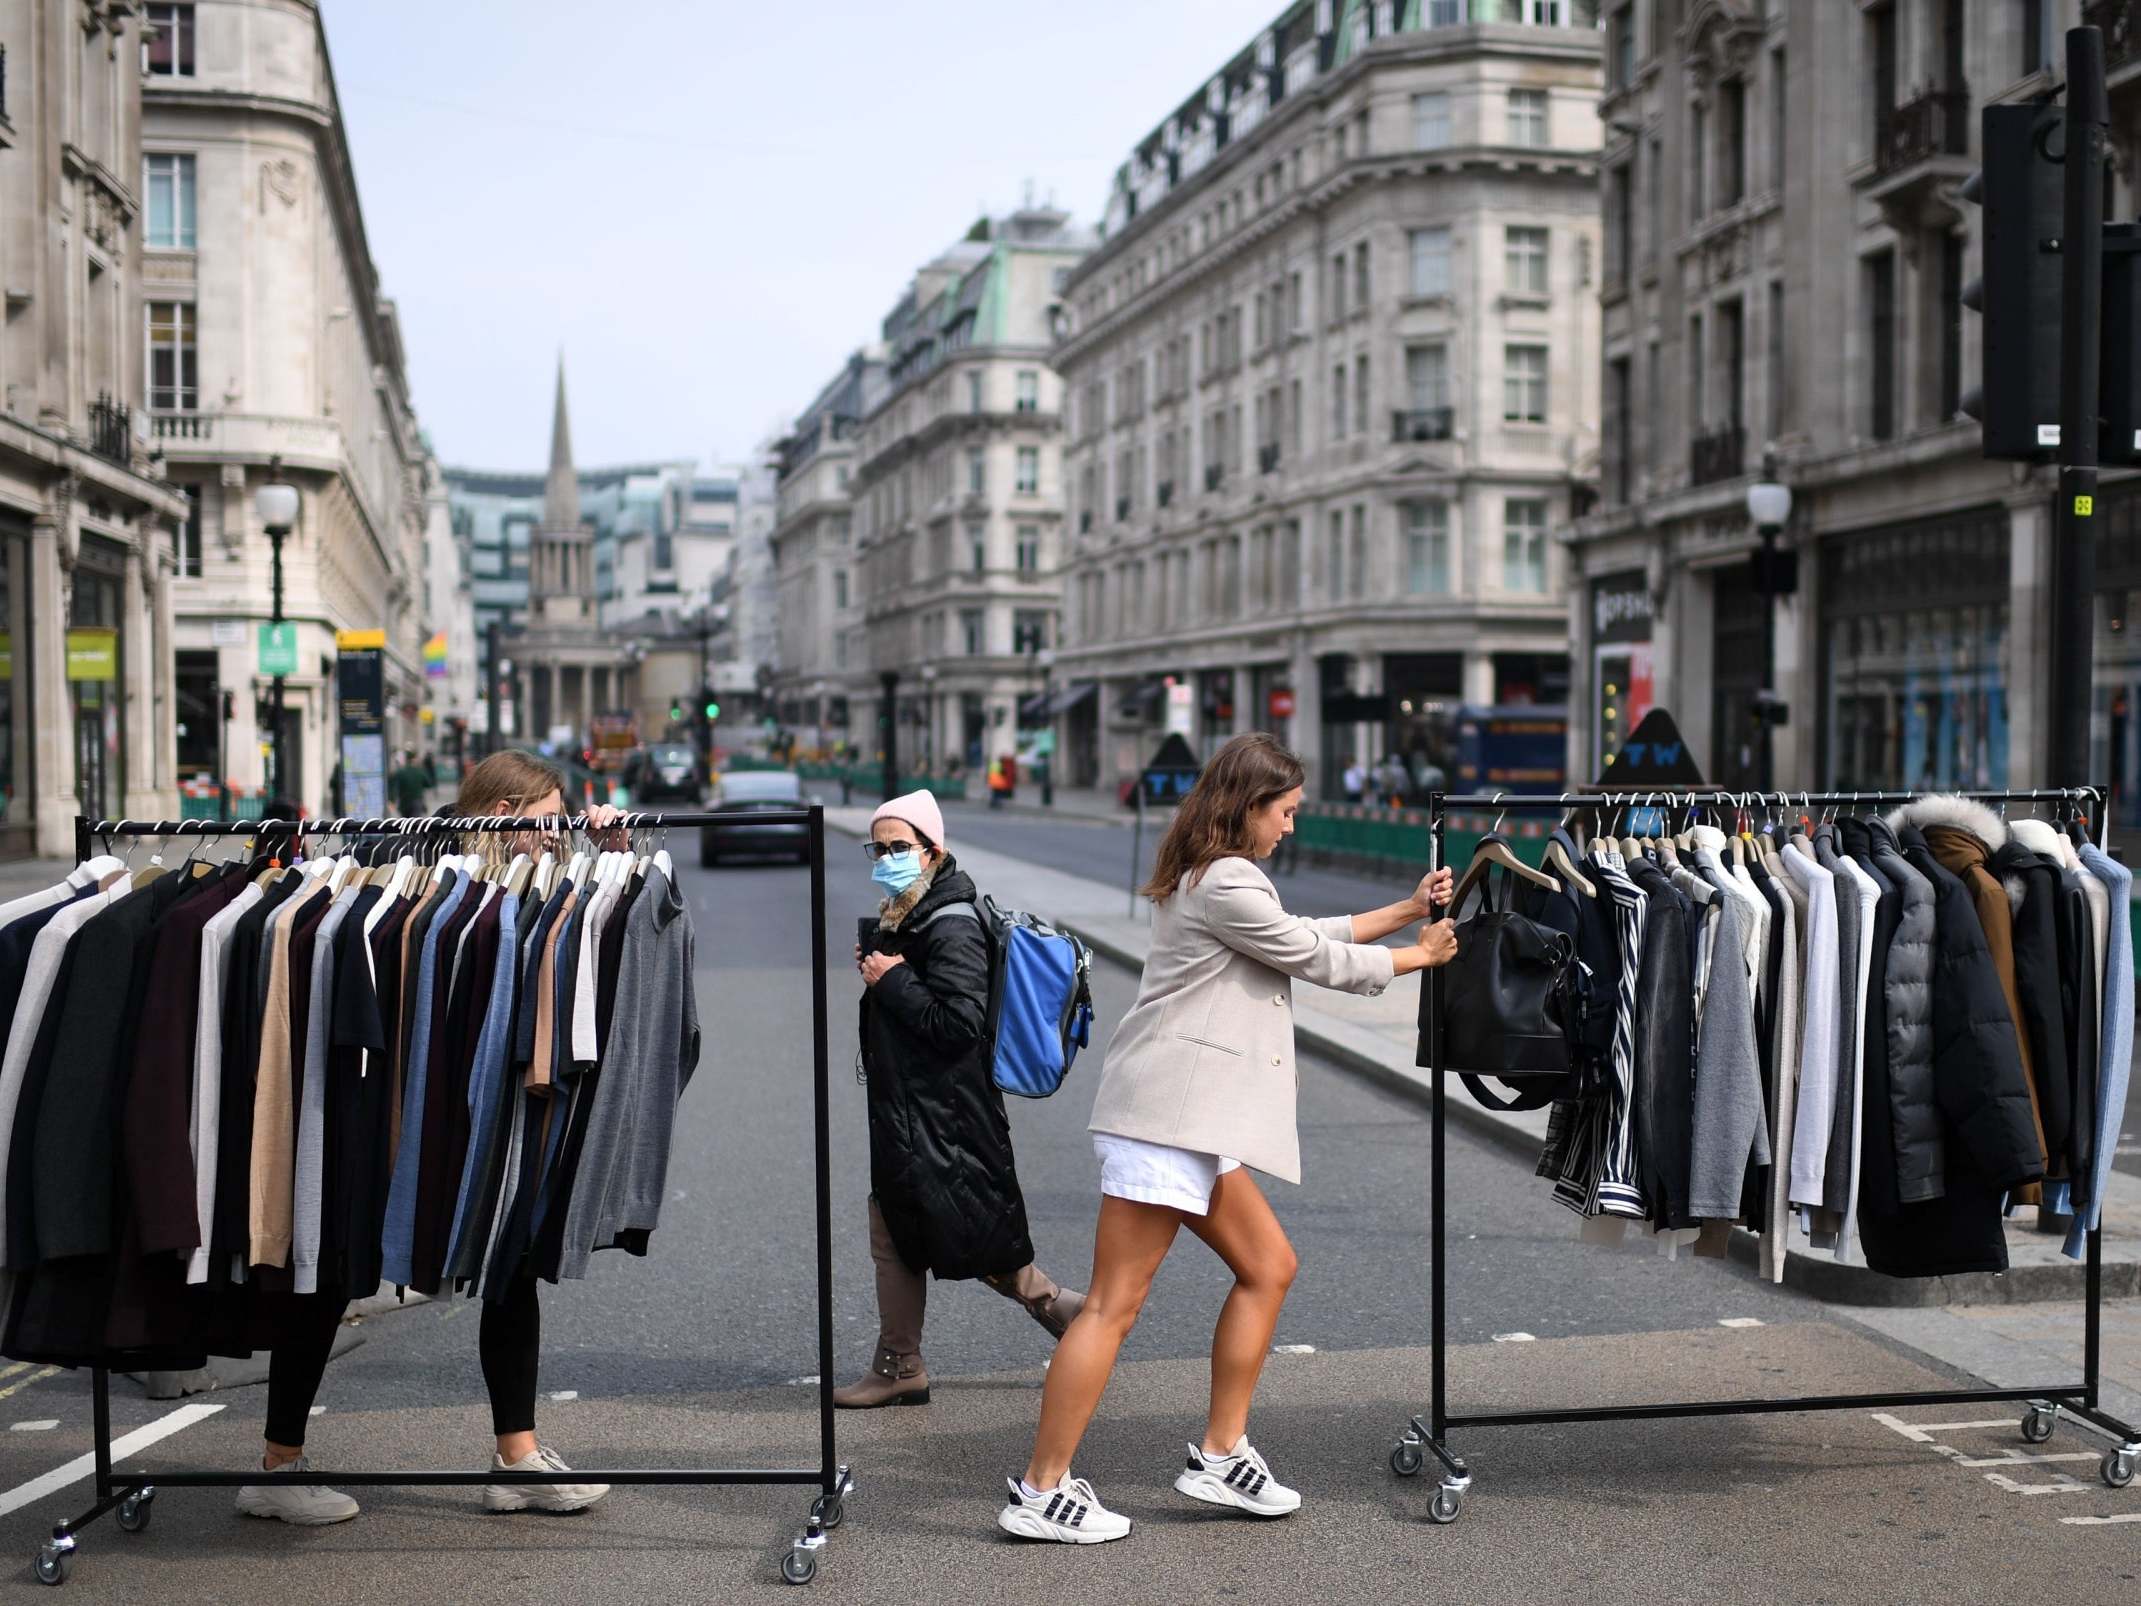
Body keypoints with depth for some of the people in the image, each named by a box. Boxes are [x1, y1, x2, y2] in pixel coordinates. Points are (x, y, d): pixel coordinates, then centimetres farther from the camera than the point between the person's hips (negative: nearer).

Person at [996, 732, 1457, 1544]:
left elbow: (1305, 934, 24)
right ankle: (1041, 1493, -2)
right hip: (1164, 1116, -11)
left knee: (1268, 1266, 13)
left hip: (1194, 1119, 11)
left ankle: (1220, 1456, 19)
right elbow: (1320, 960, -5)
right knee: (1115, 1305, -8)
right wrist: (1420, 956, 10)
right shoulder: (1226, 883, -13)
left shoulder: (1219, 876, 19)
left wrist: (1406, 910, 20)